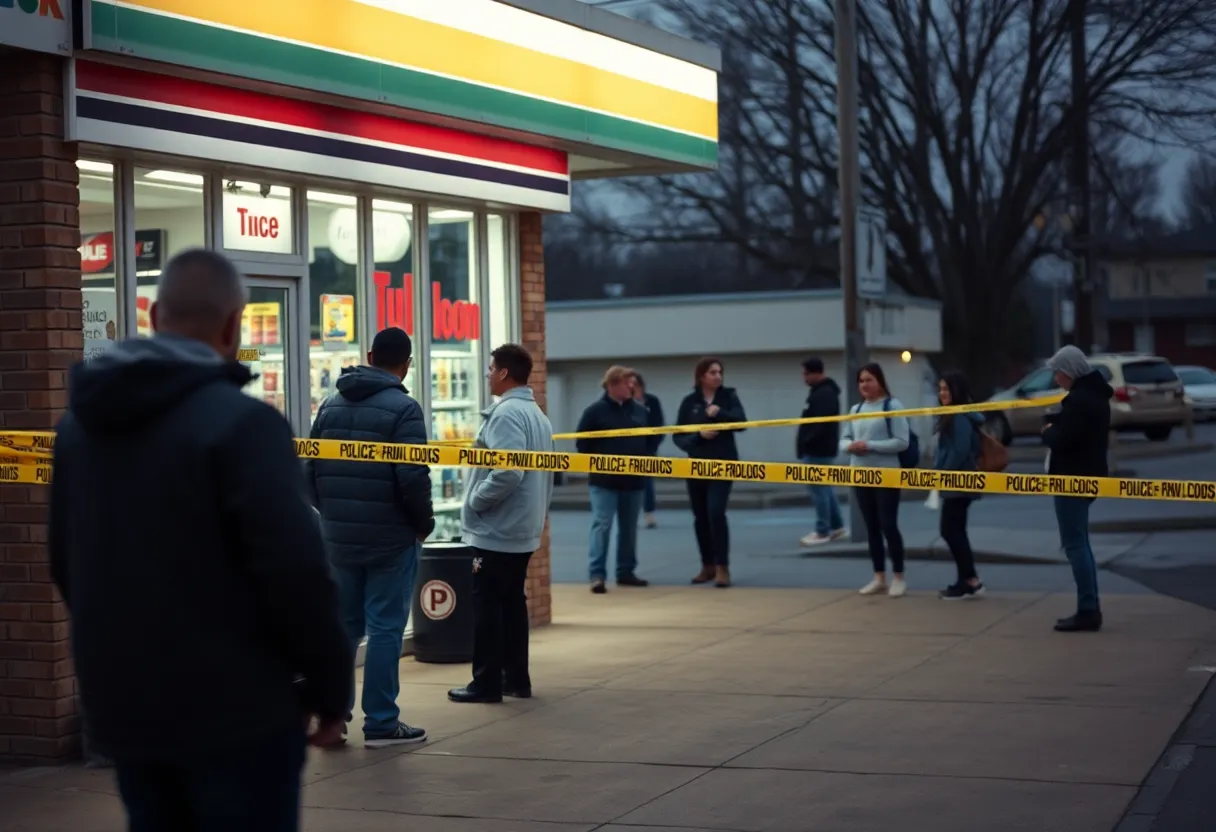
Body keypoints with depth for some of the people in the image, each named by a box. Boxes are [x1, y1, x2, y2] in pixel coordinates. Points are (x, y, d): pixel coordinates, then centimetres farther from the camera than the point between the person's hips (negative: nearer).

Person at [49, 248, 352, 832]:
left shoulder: (79, 424, 9)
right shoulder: (240, 422, -15)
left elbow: (65, 563, 16)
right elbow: (294, 570, -19)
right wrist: (330, 686, -7)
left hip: (123, 706, 7)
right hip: (235, 710, -7)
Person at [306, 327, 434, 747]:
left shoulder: (331, 405, 7)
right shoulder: (402, 408, -12)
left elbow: (311, 468, 7)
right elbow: (413, 477, -19)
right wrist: (424, 523, -3)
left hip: (339, 538, 6)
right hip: (391, 538, -6)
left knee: (344, 626, 15)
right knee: (385, 629, 0)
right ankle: (381, 722, 3)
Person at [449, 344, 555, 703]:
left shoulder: (506, 413, -18)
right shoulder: (537, 414, 14)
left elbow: (507, 472, -28)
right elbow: (544, 473, 17)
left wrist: (475, 501, -15)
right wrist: (537, 512, 18)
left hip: (496, 530, -10)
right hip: (523, 530, 10)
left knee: (487, 605, -2)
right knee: (512, 601, 15)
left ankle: (486, 683, 2)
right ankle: (516, 678, 19)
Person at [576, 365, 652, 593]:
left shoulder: (640, 411, 7)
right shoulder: (595, 411, -7)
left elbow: (649, 439, 18)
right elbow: (582, 443, -5)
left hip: (633, 480, 5)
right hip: (604, 481, -5)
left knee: (629, 528, 10)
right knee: (601, 525, -9)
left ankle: (626, 572, 20)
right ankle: (597, 575, -10)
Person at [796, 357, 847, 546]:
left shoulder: (824, 394, -18)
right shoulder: (821, 391, 15)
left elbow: (821, 424, -26)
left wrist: (806, 443, -19)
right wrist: (806, 444, 13)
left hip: (818, 450, -11)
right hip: (821, 449, 11)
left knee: (819, 489, -5)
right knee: (825, 487, 16)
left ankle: (823, 532, -1)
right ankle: (837, 526, 22)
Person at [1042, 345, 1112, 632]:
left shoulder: (1078, 399, -19)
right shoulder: (1094, 394, 13)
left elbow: (1062, 439, -26)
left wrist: (1048, 432, -6)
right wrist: (1055, 425, 5)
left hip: (1073, 478, -10)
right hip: (1087, 475, 10)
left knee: (1075, 544, -7)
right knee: (1079, 542, 16)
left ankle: (1088, 610, -9)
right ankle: (1090, 609, 18)